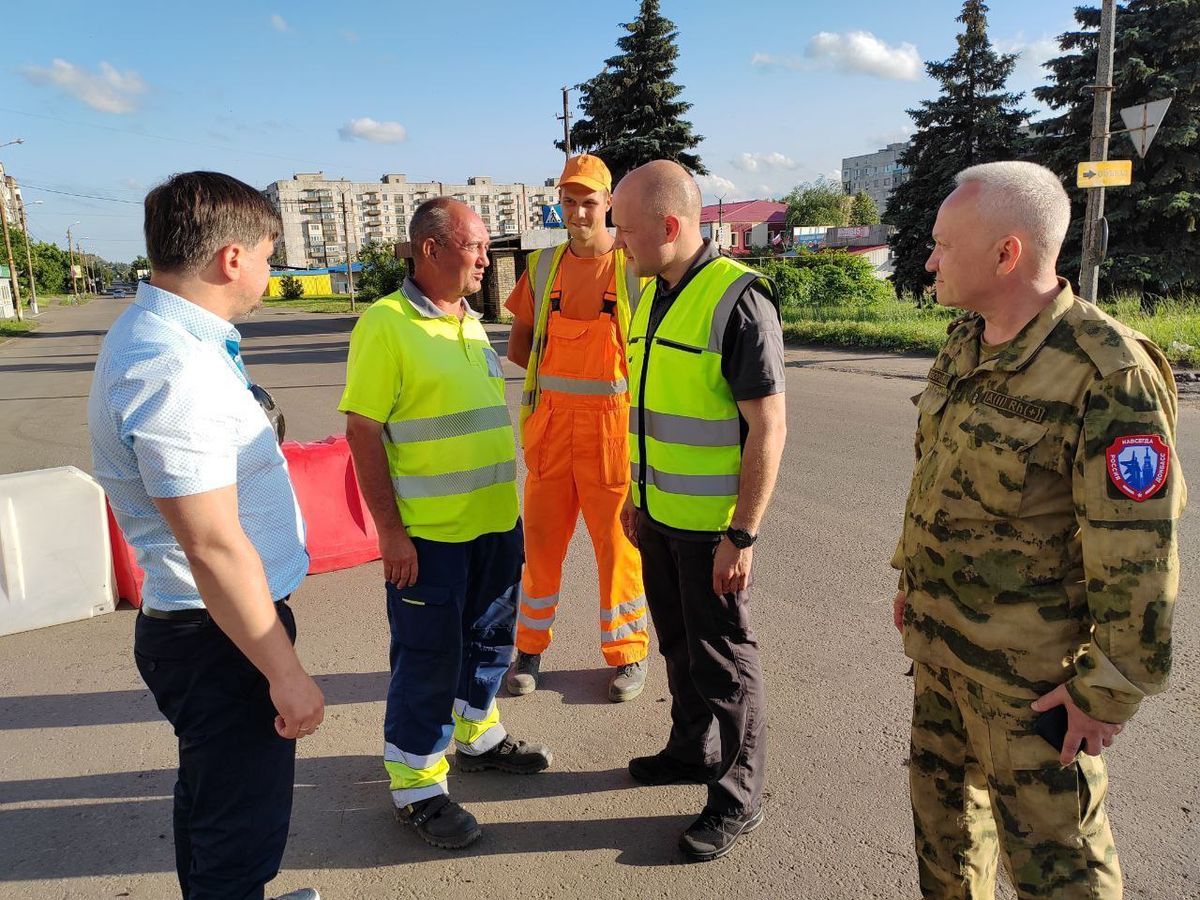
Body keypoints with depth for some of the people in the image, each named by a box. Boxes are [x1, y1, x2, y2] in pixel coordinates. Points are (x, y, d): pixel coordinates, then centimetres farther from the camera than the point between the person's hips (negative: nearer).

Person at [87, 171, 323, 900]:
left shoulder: (157, 335, 7)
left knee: (212, 799, 28)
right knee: (243, 830, 7)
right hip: (221, 636, -10)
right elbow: (213, 545, -27)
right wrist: (286, 673, -21)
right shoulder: (174, 368, -26)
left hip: (201, 627, 10)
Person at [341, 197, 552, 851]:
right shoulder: (385, 324, -13)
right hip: (426, 533, -8)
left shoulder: (472, 323, 11)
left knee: (489, 637, 21)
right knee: (428, 661, 4)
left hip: (495, 521, 8)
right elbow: (362, 432, -16)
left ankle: (477, 736, 43)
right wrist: (389, 529, -17)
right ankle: (416, 787, 22)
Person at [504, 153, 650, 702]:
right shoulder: (543, 266, 9)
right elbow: (518, 344, 15)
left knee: (617, 542, 5)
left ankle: (628, 654, 22)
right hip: (549, 425, 3)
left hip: (612, 426, -3)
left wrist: (606, 372, -10)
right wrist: (557, 372, 2)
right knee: (541, 538, 11)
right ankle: (530, 648, 27)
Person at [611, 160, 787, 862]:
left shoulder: (737, 300, -19)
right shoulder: (653, 297, 7)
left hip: (713, 524, -8)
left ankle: (738, 796, 24)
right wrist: (637, 493, 17)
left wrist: (742, 535, -20)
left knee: (722, 658, 6)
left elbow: (768, 428, -20)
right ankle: (694, 749, 41)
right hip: (661, 513, 8)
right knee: (678, 642, 21)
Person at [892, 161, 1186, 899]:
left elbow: (1138, 552, -22)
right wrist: (912, 574, 17)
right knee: (942, 792, 23)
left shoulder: (1108, 376, -24)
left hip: (1027, 668, -8)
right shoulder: (967, 344, 2)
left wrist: (1109, 688, -17)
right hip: (939, 636, 8)